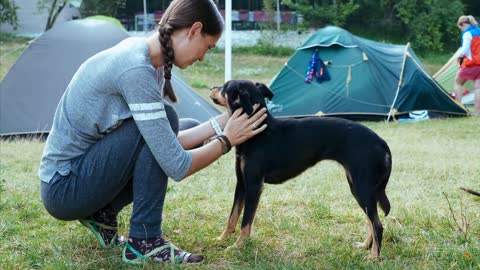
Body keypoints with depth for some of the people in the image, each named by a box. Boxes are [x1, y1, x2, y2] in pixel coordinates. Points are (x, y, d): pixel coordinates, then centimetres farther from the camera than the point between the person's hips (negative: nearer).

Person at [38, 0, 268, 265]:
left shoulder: (142, 58, 3)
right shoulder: (136, 69, -26)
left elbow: (167, 145, 7)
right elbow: (176, 166, -25)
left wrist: (220, 123, 4)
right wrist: (227, 139, -10)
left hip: (80, 177, 9)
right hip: (64, 188, -9)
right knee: (161, 121, -20)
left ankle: (102, 213, 10)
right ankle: (145, 242, -11)